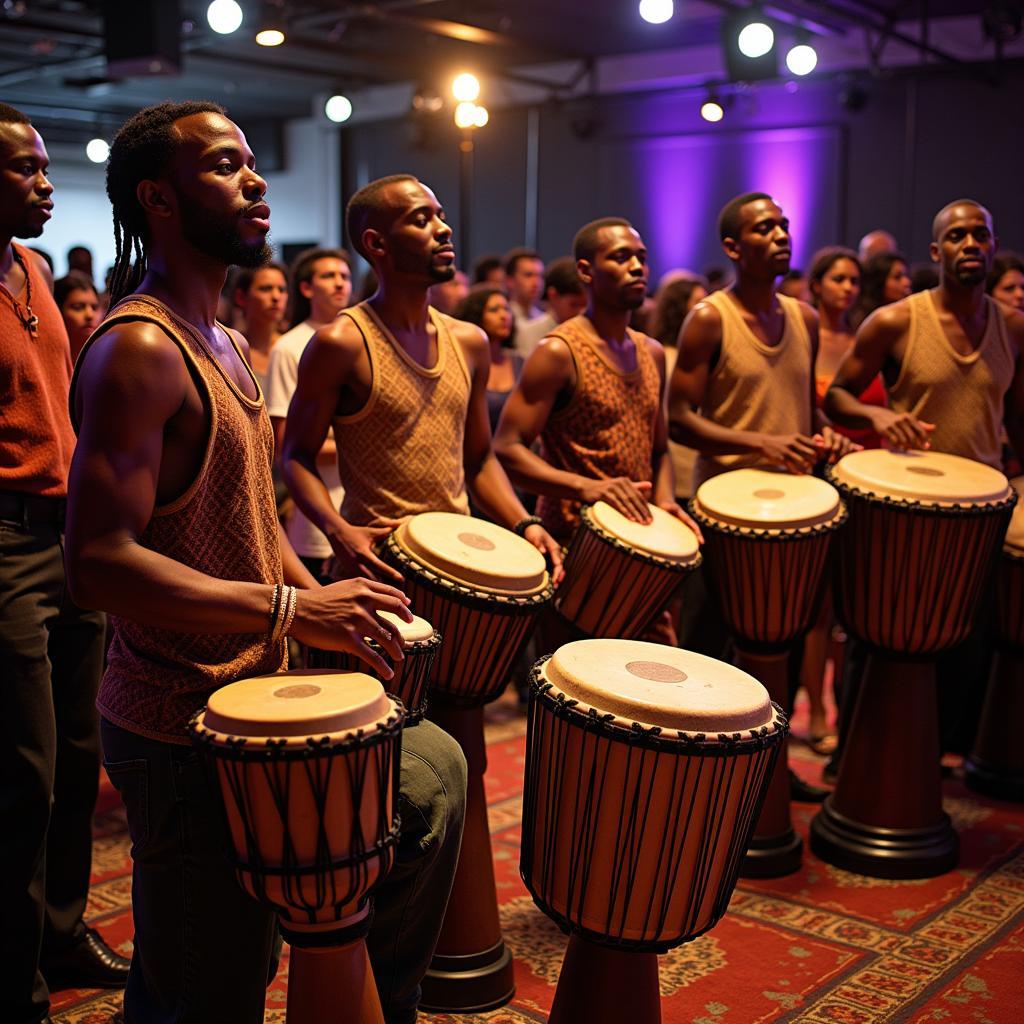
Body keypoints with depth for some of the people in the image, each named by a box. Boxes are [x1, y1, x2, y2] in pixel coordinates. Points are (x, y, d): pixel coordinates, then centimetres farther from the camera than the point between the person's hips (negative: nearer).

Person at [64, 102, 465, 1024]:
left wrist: (329, 610, 7)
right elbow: (99, 562, -26)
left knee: (436, 774, 19)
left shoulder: (230, 347, 13)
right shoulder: (138, 350, -18)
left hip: (260, 699, 9)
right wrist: (293, 609, -28)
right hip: (184, 730, -9)